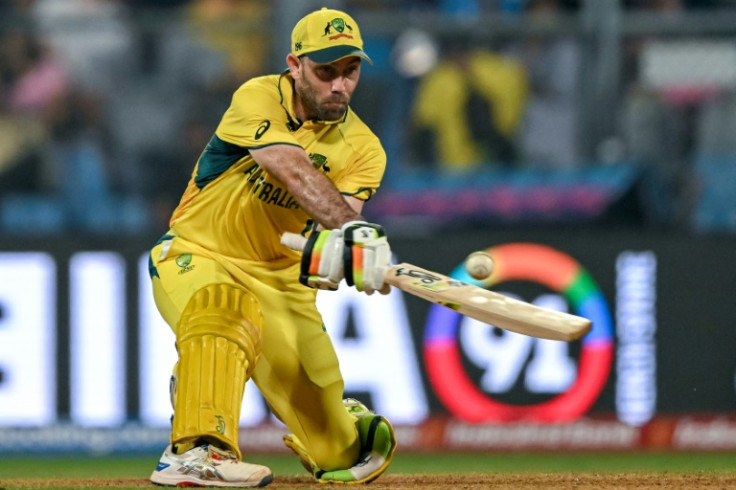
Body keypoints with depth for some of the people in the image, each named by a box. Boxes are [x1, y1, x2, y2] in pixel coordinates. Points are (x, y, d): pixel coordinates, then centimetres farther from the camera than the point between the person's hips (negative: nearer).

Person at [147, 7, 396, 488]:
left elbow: (337, 216, -23)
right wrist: (353, 229, -49)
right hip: (198, 255, -4)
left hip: (279, 276, 4)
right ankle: (197, 451, -48)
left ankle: (350, 427, 40)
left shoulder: (362, 149, -6)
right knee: (223, 312, -42)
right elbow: (296, 174, -34)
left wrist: (335, 248, -47)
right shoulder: (260, 100, -17)